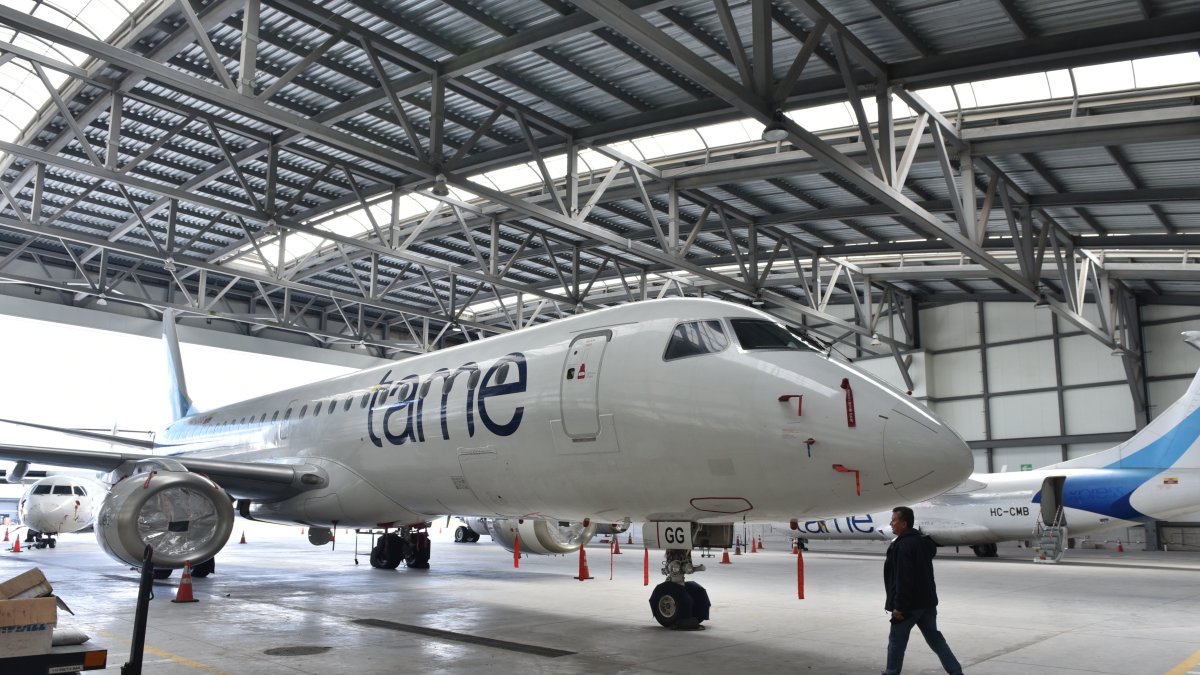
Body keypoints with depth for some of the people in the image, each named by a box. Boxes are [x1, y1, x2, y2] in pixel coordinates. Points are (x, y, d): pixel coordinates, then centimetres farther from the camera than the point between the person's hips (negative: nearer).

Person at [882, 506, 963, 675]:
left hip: (910, 604, -9)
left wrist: (899, 605, -20)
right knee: (934, 638, 15)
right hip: (927, 601, 9)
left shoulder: (903, 545, -20)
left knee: (896, 641, 7)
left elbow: (903, 579, -24)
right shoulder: (923, 542, 11)